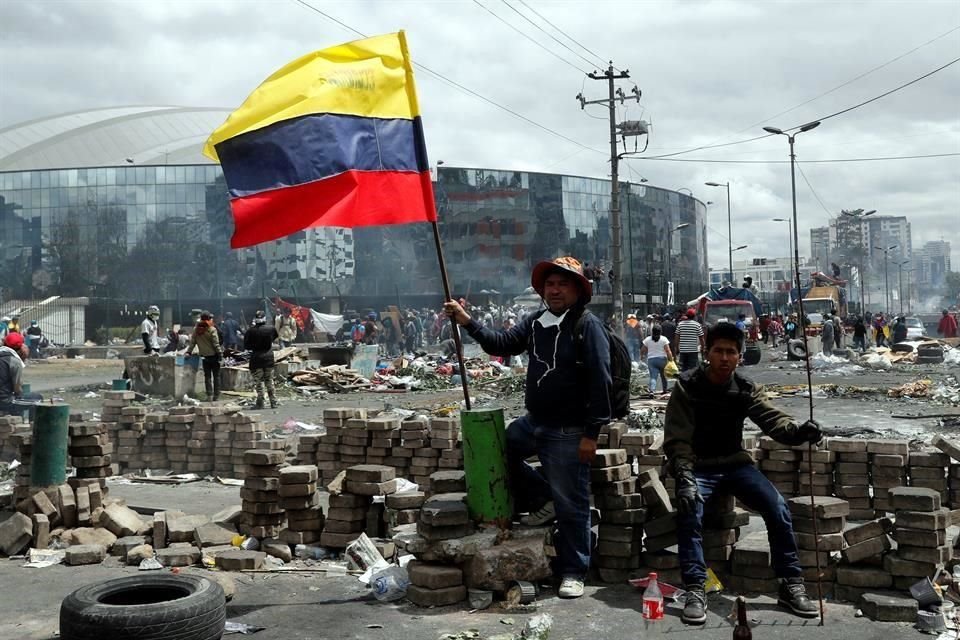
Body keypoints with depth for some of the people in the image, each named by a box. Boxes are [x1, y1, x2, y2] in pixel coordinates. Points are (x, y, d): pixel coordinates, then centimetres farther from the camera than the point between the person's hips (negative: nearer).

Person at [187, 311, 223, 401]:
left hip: (204, 356, 4)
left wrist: (188, 351, 8)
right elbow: (216, 344, -12)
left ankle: (209, 395, 3)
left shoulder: (196, 329, 1)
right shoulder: (212, 330, -12)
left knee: (207, 376, 9)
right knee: (216, 376, 5)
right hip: (214, 355, -4)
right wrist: (220, 353, -7)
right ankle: (216, 396, 5)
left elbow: (192, 342, 2)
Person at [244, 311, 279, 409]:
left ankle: (260, 403, 3)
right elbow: (275, 337, 14)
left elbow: (246, 347, -6)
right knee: (269, 381, 13)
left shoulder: (251, 331, -13)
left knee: (258, 382, 5)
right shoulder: (271, 328, -6)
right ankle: (273, 402, 14)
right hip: (269, 358, 3)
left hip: (256, 358, -3)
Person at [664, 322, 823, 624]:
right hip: (698, 467, -3)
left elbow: (772, 418, -16)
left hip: (735, 464, 3)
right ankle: (695, 591, -23)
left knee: (778, 506, -18)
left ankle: (791, 585, -3)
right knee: (689, 510, -32)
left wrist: (798, 431, -40)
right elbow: (677, 439, -15)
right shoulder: (687, 387, -10)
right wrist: (684, 477, -31)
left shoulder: (746, 389, 0)